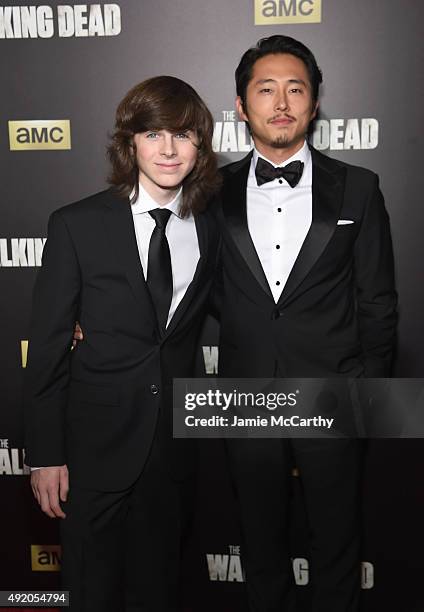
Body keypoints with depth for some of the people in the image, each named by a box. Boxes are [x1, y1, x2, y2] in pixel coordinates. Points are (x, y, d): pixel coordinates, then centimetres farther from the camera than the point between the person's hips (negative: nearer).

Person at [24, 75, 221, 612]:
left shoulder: (209, 231, 1)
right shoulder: (77, 226, -9)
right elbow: (48, 347, -7)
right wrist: (46, 455, -7)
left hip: (175, 447, 3)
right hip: (97, 446, -2)